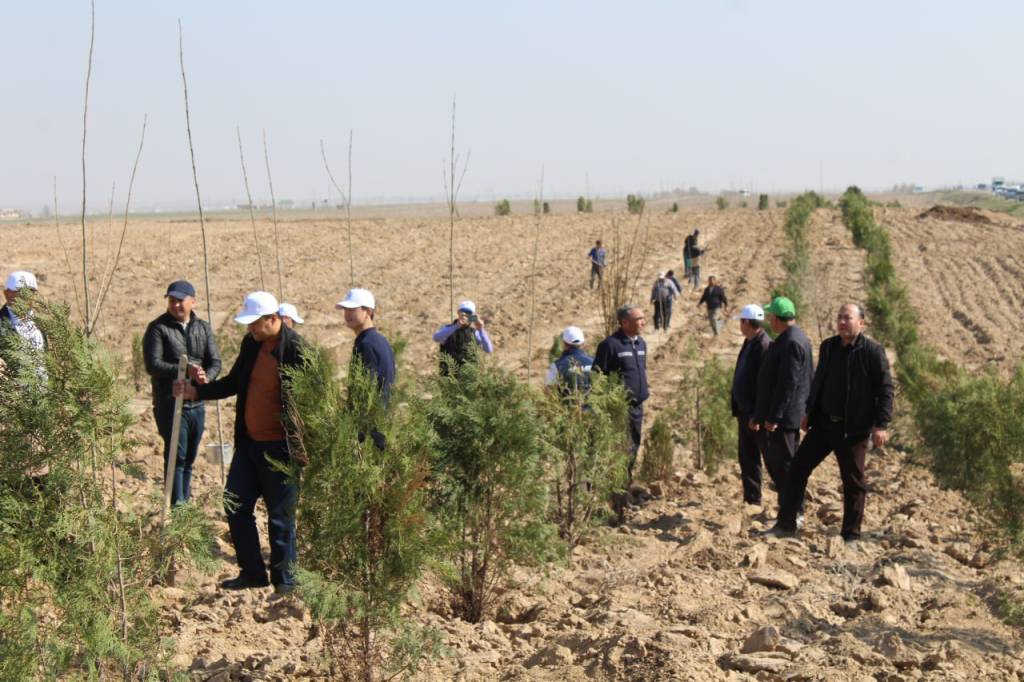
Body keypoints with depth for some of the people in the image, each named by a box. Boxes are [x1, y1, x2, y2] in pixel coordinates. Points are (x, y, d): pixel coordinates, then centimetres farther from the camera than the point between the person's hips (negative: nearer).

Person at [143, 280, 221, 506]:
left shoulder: (203, 328, 12)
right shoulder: (158, 328, -3)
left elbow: (215, 362, 4)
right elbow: (152, 365, -13)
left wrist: (206, 377, -19)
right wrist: (186, 370, -23)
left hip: (197, 404, 5)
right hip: (170, 404, -5)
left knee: (189, 459, 13)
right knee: (176, 457, -10)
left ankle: (185, 502, 22)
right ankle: (177, 507, -8)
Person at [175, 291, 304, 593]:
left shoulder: (294, 349, -17)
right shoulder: (251, 344, 6)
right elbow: (234, 383, 19)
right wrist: (196, 392, 9)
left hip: (279, 448, -8)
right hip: (249, 443, 8)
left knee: (280, 516, 2)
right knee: (236, 506, 12)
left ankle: (284, 580, 17)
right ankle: (253, 572, 26)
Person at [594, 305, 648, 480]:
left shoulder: (641, 343, 12)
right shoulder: (610, 344, -14)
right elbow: (597, 375, -13)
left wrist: (645, 387, 16)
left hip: (638, 406, 8)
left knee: (635, 445, 14)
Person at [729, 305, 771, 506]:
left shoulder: (765, 346, -19)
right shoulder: (748, 344, 12)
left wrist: (757, 415, -24)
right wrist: (738, 410, 16)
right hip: (745, 411, 10)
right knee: (747, 459, 14)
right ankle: (752, 500, 22)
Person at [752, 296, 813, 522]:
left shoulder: (791, 342, -19)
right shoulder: (794, 338, 14)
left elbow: (788, 383, -24)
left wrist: (773, 416, -22)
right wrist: (760, 414, 21)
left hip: (784, 417, -10)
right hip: (787, 416, 10)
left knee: (784, 464, -3)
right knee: (774, 461, 16)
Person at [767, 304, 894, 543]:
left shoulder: (872, 351, -10)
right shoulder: (828, 346, 9)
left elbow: (885, 389, -11)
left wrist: (881, 425, -16)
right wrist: (808, 412, 18)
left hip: (853, 429, -6)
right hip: (823, 423, 6)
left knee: (853, 482, 3)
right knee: (798, 469, 5)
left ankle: (851, 536, 15)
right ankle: (786, 524, 14)